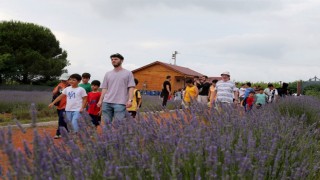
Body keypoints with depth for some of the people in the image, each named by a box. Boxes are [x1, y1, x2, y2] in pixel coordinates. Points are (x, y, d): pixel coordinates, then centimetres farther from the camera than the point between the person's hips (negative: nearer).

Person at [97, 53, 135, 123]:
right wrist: (100, 100, 7)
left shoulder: (128, 73, 6)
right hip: (107, 102, 4)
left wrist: (130, 100, -13)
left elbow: (131, 87, -1)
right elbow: (104, 88, 16)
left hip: (120, 103, -4)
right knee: (107, 123, 6)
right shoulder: (108, 74, 17)